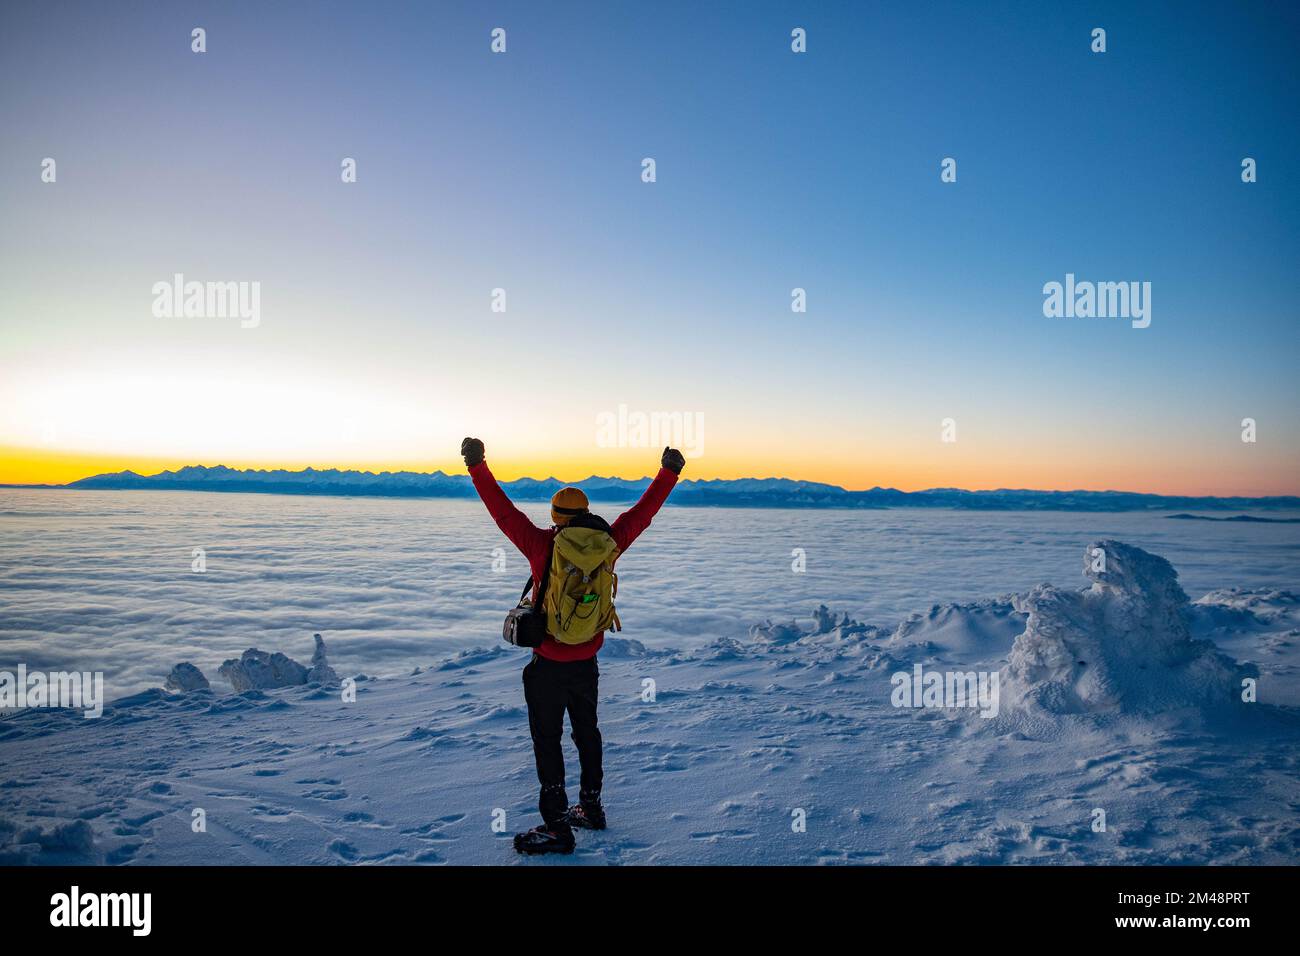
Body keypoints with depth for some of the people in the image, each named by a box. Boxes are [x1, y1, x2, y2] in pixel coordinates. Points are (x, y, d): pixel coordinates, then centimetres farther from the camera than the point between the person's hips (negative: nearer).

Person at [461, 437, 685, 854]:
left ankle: (557, 827, 8)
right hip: (587, 663, 5)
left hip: (548, 666, -5)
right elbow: (642, 512, 3)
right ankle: (591, 808, 35)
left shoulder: (542, 545, -15)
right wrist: (669, 471, 12)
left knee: (547, 741, 4)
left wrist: (477, 466, -11)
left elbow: (503, 510, -14)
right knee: (587, 731, 21)